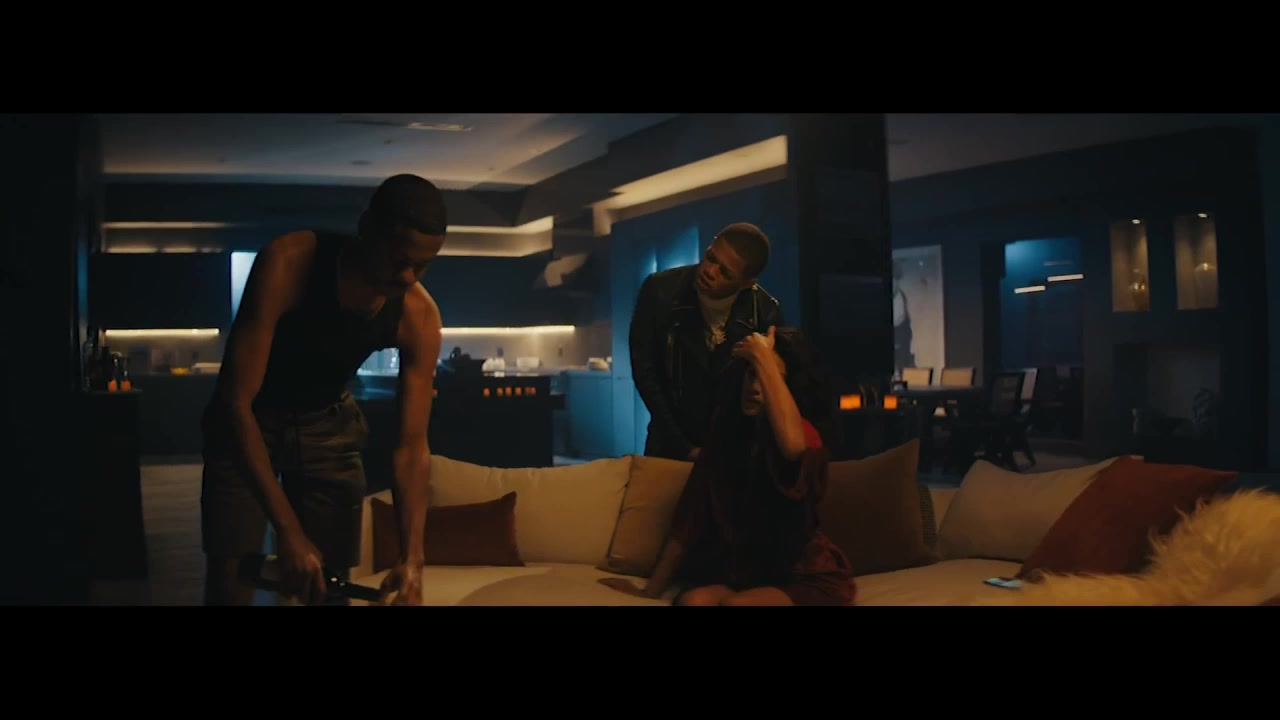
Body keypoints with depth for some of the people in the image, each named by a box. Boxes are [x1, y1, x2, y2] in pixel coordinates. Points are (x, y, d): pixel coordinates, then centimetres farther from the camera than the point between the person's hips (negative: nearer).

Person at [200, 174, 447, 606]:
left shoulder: (419, 316, -22)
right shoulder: (288, 263, -33)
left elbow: (411, 445, -17)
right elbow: (235, 401, -34)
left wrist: (412, 558, -30)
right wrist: (289, 532, -39)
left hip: (329, 427, 3)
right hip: (248, 422, -2)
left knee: (329, 588, 1)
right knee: (230, 586, -7)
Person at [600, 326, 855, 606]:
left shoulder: (805, 431, -12)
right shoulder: (725, 432, 5)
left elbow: (792, 445, -39)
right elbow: (690, 516, 5)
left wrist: (763, 357, -27)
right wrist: (651, 590, 3)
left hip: (806, 578, -3)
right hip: (738, 572, 4)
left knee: (735, 603, -33)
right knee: (693, 600, -29)